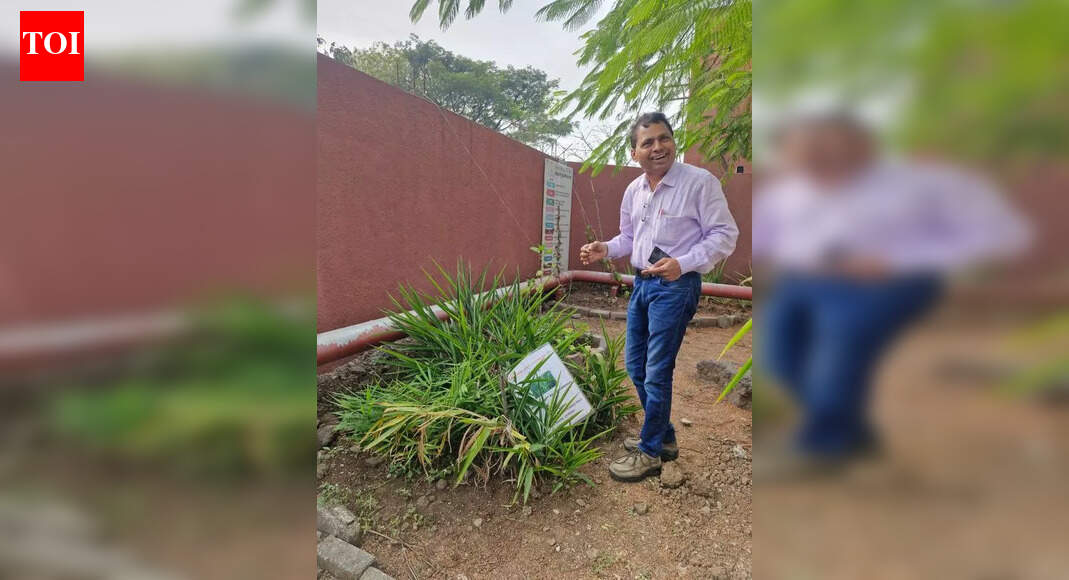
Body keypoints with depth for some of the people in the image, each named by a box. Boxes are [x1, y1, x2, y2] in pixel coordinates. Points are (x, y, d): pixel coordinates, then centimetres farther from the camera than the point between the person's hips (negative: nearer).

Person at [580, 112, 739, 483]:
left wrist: (682, 263, -26)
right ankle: (663, 438, 32)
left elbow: (724, 235, -13)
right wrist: (605, 249, -1)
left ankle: (649, 454, 14)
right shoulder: (633, 191, 8)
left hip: (676, 286, -8)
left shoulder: (700, 182, -12)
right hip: (642, 283, 8)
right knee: (635, 366, 14)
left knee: (656, 372, -4)